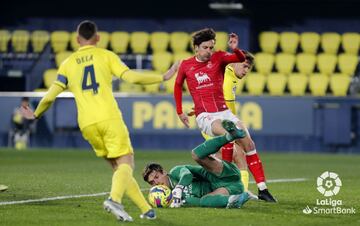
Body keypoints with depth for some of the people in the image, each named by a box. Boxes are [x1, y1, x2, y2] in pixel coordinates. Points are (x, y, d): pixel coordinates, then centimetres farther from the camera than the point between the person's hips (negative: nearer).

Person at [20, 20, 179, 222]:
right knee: (126, 163, -6)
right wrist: (163, 78, 5)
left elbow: (50, 96, 10)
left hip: (87, 124, 4)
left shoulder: (68, 64, 15)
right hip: (109, 118, -4)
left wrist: (36, 114, 28)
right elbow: (131, 77, -4)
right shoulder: (106, 55, 7)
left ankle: (146, 209, 11)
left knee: (117, 167, 13)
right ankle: (115, 199, -35)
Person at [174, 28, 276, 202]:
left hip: (224, 112, 3)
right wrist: (180, 112, 19)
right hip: (204, 116, -3)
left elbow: (241, 59, -15)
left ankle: (262, 189, 0)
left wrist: (235, 49, -37)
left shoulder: (218, 58, 2)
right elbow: (177, 86, 21)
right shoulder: (186, 65, 3)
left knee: (249, 144, -6)